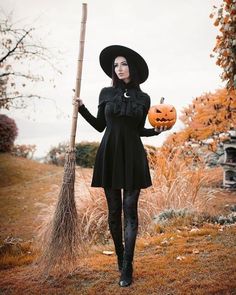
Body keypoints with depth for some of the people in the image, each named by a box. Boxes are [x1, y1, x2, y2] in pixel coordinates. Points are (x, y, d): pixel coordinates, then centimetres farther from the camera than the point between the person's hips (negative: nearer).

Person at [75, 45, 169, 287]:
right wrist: (82, 108, 3)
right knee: (114, 210, 7)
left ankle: (127, 268, 1)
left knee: (130, 210, -4)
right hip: (109, 155, 1)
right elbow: (100, 125, 11)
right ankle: (119, 256, 26)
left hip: (132, 157, -1)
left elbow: (139, 130, 12)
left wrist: (157, 131, -5)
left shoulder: (143, 98, 6)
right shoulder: (106, 93, 6)